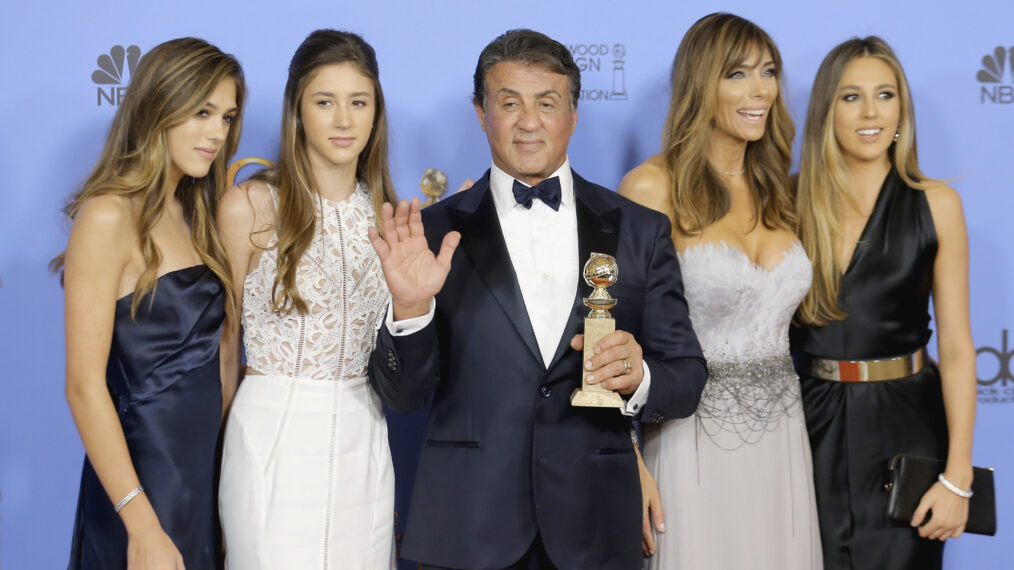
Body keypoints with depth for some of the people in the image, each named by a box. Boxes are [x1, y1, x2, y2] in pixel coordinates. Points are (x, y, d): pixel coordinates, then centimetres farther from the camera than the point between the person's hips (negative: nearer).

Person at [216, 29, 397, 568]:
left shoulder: (384, 212, 8)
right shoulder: (250, 206, -7)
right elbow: (222, 343, -1)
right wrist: (220, 448, 3)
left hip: (363, 438, 5)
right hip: (274, 437, -4)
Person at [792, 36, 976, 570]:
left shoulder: (935, 204, -3)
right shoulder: (792, 201, 1)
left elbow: (955, 347, -5)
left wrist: (958, 476, -10)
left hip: (904, 425, -1)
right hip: (811, 425, 1)